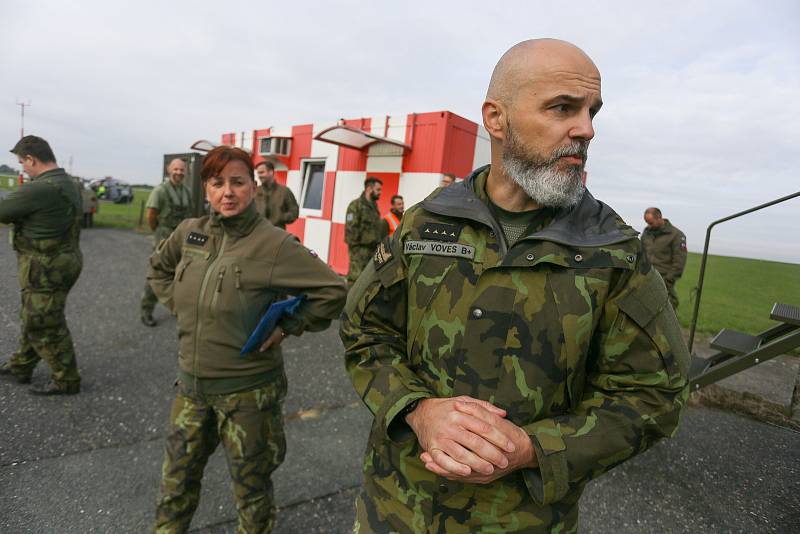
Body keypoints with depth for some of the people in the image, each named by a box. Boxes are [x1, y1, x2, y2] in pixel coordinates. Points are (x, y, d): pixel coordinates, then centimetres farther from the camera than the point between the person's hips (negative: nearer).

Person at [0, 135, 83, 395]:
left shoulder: (40, 189, -23)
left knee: (46, 327, 3)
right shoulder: (68, 183, 8)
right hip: (64, 259, 10)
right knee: (33, 319, 23)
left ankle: (67, 380, 15)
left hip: (46, 269, -10)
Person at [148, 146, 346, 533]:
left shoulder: (274, 243, -19)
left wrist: (286, 328, -15)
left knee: (250, 483, 16)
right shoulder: (189, 232, -1)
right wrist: (178, 305, 7)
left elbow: (332, 290, -18)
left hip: (247, 388, -5)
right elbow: (159, 268, 20)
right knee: (177, 476, 23)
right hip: (191, 383, 5)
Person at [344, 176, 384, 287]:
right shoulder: (356, 205, -7)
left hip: (373, 249, 8)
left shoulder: (374, 206, 18)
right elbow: (350, 229, -13)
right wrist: (353, 247, -16)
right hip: (360, 249, -8)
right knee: (355, 278, -10)